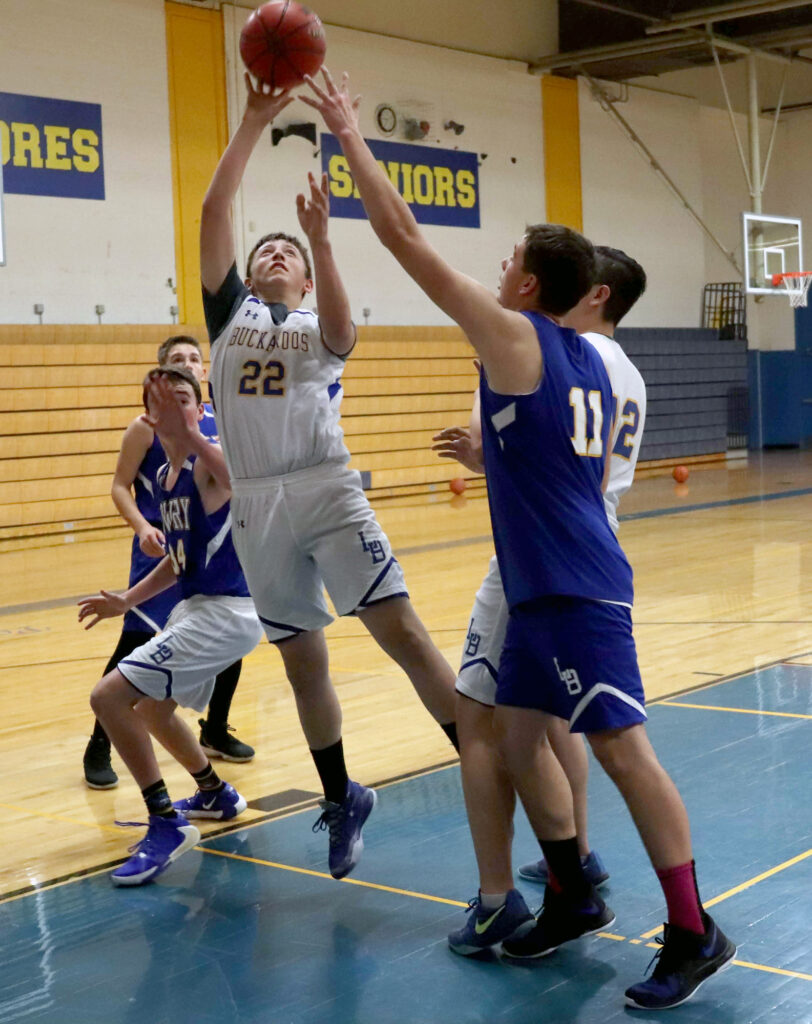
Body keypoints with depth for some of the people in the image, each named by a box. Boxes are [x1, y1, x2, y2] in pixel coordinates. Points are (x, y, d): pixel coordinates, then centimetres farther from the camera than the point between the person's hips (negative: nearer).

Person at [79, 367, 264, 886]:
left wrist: (186, 433, -53)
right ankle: (216, 795, 50)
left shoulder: (210, 462, -17)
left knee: (110, 697, -17)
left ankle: (168, 825, -8)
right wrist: (127, 600, 17)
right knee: (151, 708, 30)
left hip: (226, 612, -10)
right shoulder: (166, 477, 10)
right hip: (197, 608, 10)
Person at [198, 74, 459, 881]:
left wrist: (321, 240, -25)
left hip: (328, 493, -2)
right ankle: (342, 802, 25)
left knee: (402, 632, -12)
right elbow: (213, 213, 3)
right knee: (303, 663, 9)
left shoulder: (320, 328, 11)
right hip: (258, 506, 2)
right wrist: (253, 124, -2)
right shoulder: (229, 312, 14)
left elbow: (340, 332, -16)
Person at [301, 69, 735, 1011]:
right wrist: (492, 452, 32)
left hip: (573, 589, -9)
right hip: (547, 587, 9)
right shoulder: (587, 361, 14)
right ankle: (572, 898, 26)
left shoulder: (513, 334, -10)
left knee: (622, 749, -5)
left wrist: (350, 137, -2)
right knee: (517, 739, 15)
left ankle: (693, 935, 3)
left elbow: (406, 240, -10)